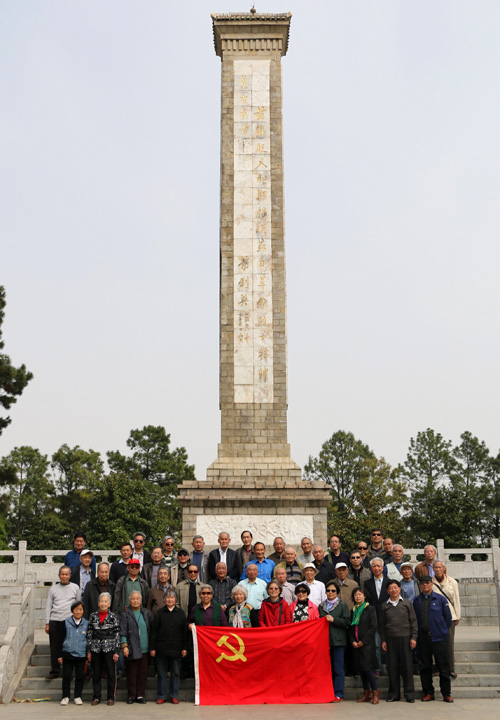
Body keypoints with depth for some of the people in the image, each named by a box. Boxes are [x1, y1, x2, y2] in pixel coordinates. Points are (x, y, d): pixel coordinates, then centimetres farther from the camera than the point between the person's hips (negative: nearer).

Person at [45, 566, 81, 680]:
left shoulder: (75, 588, 7)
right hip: (55, 621, 1)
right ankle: (54, 671, 12)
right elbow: (48, 606, 10)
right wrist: (47, 623, 5)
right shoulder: (53, 589, 9)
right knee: (54, 647, 2)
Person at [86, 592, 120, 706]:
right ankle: (96, 697, 17)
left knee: (111, 674, 2)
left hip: (109, 649, -2)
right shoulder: (93, 616, 5)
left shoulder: (113, 617, -1)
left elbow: (117, 635, -1)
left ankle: (111, 697, 12)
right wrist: (88, 651, 3)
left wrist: (116, 651, -6)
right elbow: (89, 634, 7)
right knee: (96, 674, 6)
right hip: (96, 649, 2)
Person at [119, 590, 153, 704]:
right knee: (132, 673, 0)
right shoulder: (125, 614, 2)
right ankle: (131, 695, 11)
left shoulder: (146, 613, 12)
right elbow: (122, 632, -2)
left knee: (143, 673, 4)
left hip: (145, 649, 3)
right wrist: (124, 646, -10)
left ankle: (140, 695, 13)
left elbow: (153, 628, 14)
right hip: (132, 649, -3)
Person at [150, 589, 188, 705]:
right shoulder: (159, 613, 3)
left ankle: (174, 696, 14)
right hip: (161, 648, 0)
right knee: (161, 673, 4)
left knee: (175, 673, 5)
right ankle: (162, 696, 13)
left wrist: (184, 648, 2)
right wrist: (152, 648, -2)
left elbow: (184, 631, 7)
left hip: (176, 649, 1)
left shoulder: (180, 613, 6)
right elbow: (154, 631, 3)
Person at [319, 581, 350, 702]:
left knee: (338, 668, -5)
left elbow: (346, 622, -5)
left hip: (338, 641, -4)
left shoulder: (342, 605, 4)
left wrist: (333, 619, -13)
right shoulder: (321, 606, 15)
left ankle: (338, 694, -2)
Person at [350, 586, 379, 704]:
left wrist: (363, 641, -11)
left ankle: (375, 692, -1)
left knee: (367, 667, -13)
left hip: (367, 644, -5)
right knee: (360, 668, 4)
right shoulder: (353, 610, 15)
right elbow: (350, 628, 14)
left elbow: (373, 627, -7)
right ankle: (366, 693, 11)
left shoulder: (370, 609, -1)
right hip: (356, 644, 5)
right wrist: (352, 641, -2)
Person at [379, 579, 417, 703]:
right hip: (390, 638, 1)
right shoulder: (384, 606, 9)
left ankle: (409, 694, 6)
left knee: (407, 666, -2)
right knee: (392, 666, 1)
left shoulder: (407, 603, 6)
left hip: (405, 637, -1)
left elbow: (413, 622, 6)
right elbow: (382, 625, 11)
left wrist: (413, 638, -1)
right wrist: (383, 640, 4)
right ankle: (393, 694, 10)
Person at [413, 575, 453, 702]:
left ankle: (446, 693, 9)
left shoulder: (440, 599, 1)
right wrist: (416, 633, 7)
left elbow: (448, 617, 6)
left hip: (439, 638, -2)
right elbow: (414, 618, 12)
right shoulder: (416, 601, 8)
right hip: (423, 638, 2)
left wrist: (442, 631, 6)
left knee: (443, 666, 0)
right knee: (425, 667, 5)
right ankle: (428, 692, 15)